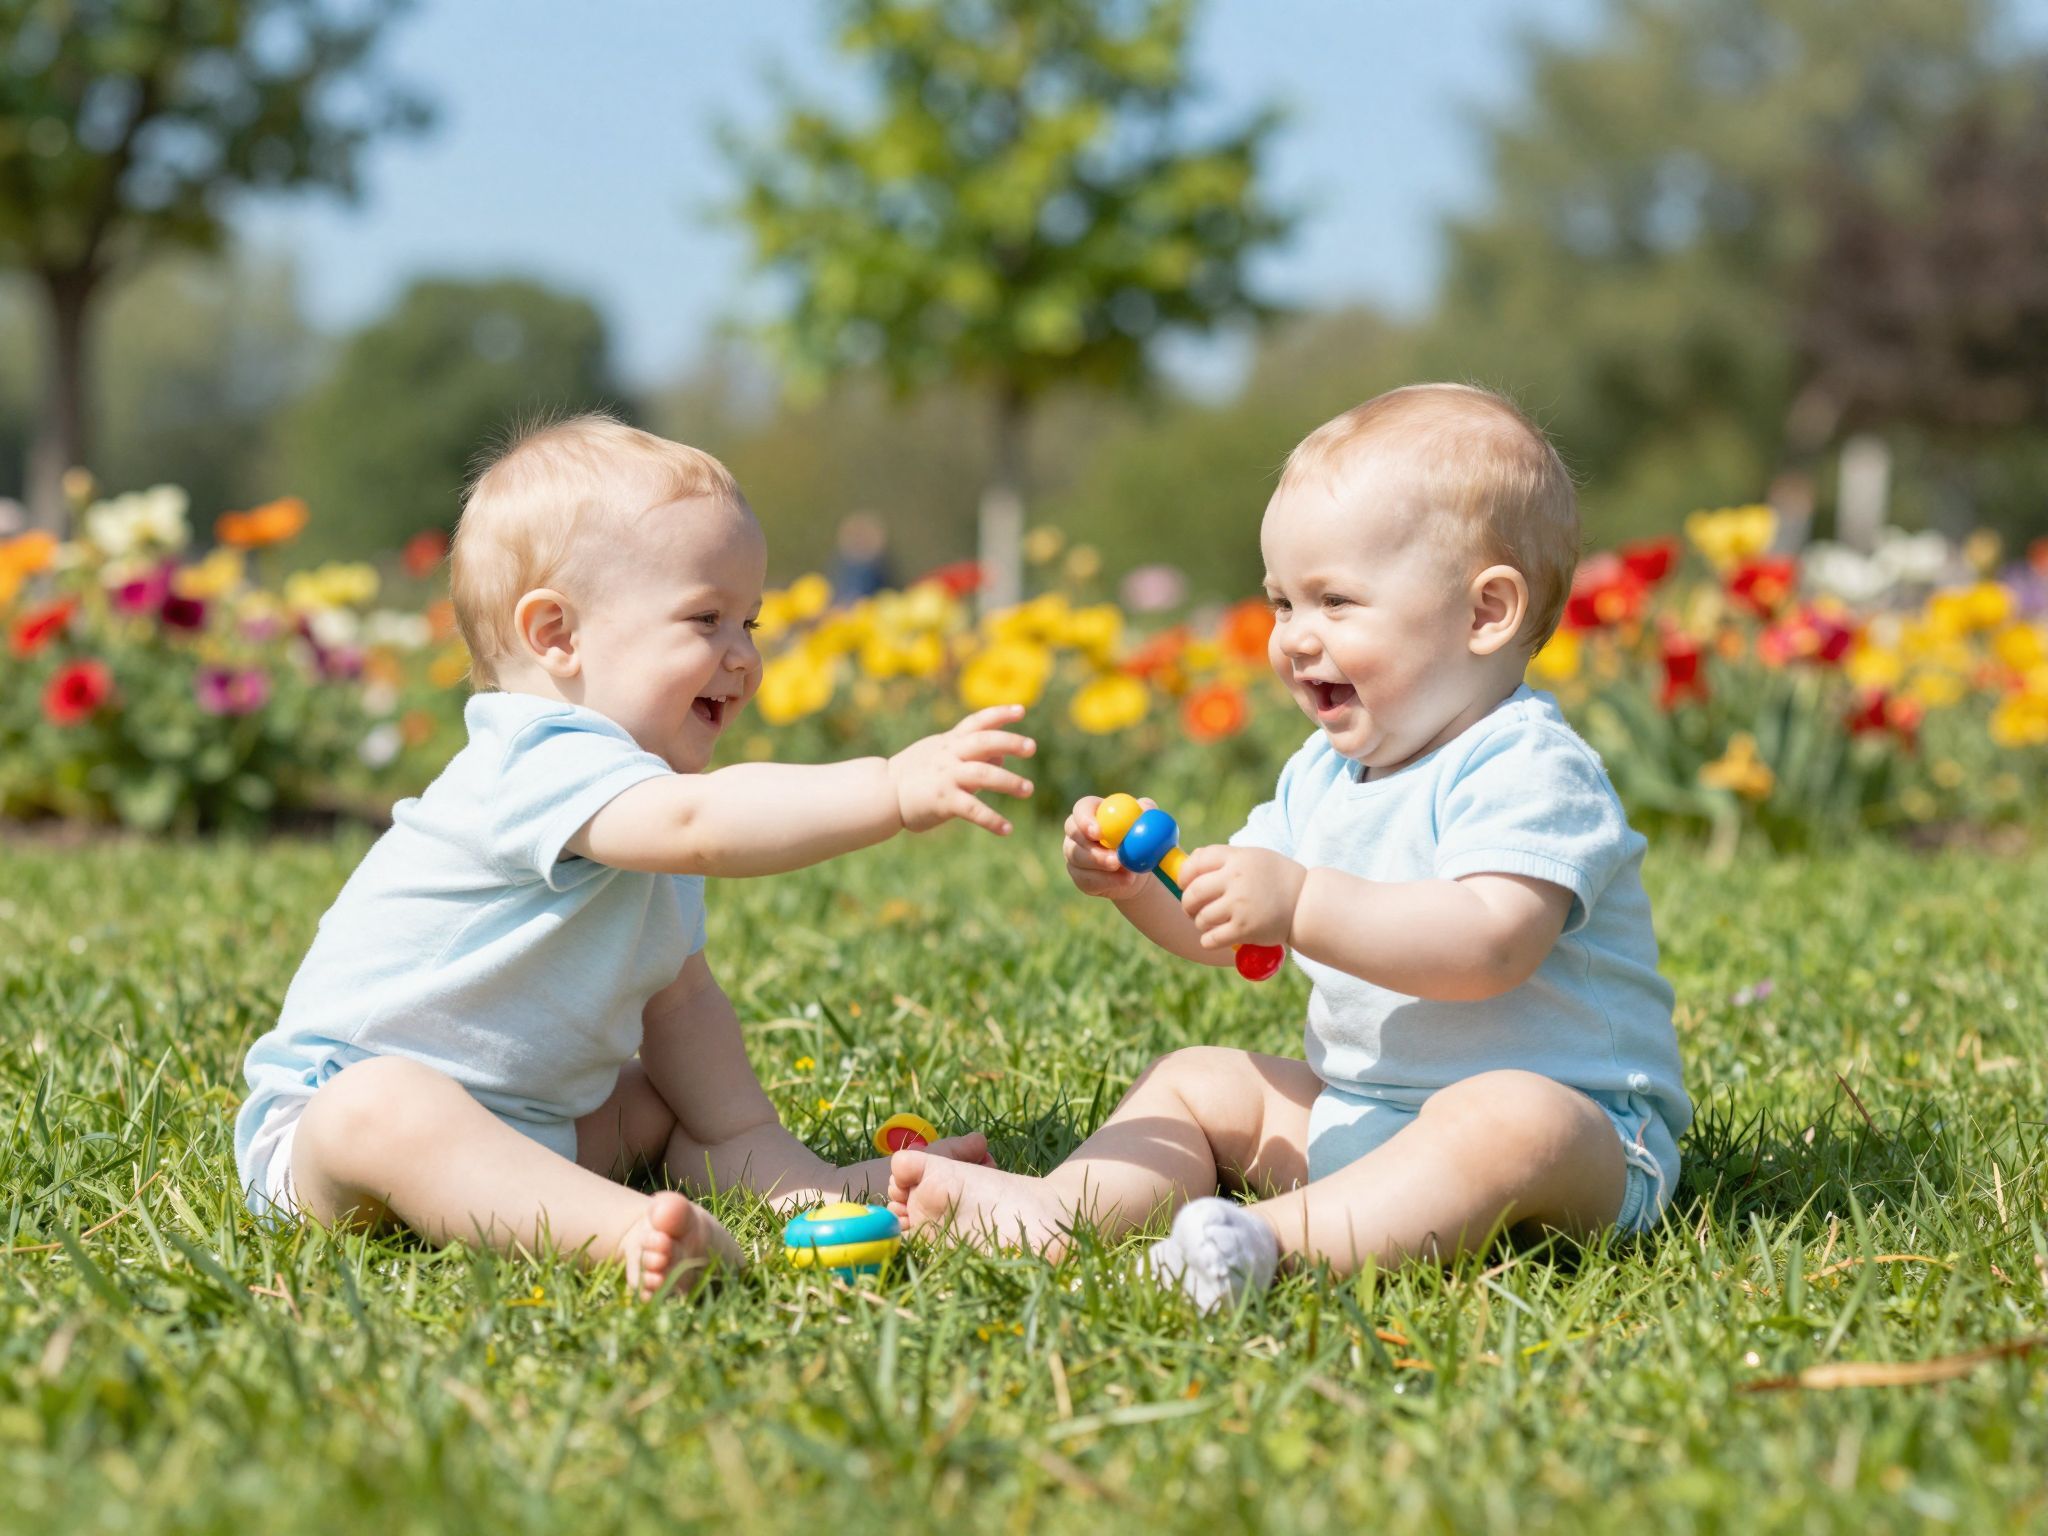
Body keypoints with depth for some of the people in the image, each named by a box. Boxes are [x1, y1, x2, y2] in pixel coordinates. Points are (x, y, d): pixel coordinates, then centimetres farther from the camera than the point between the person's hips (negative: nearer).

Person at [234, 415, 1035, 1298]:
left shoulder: (638, 792, 13)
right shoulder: (541, 766, -21)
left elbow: (678, 999, 17)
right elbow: (699, 826, -41)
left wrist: (765, 1160, 5)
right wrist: (897, 791, -49)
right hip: (336, 1104, -11)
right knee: (383, 1110, -40)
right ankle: (614, 1229, -59)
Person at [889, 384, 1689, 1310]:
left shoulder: (1527, 770, -17)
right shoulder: (1325, 773, 13)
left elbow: (1492, 946, -33)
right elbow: (1221, 927, 15)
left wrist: (1302, 904, -37)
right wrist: (1141, 885, -6)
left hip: (1576, 1121, -9)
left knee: (1505, 1120, -40)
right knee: (1195, 1082, 11)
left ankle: (1281, 1239, -53)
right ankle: (1059, 1210, -11)